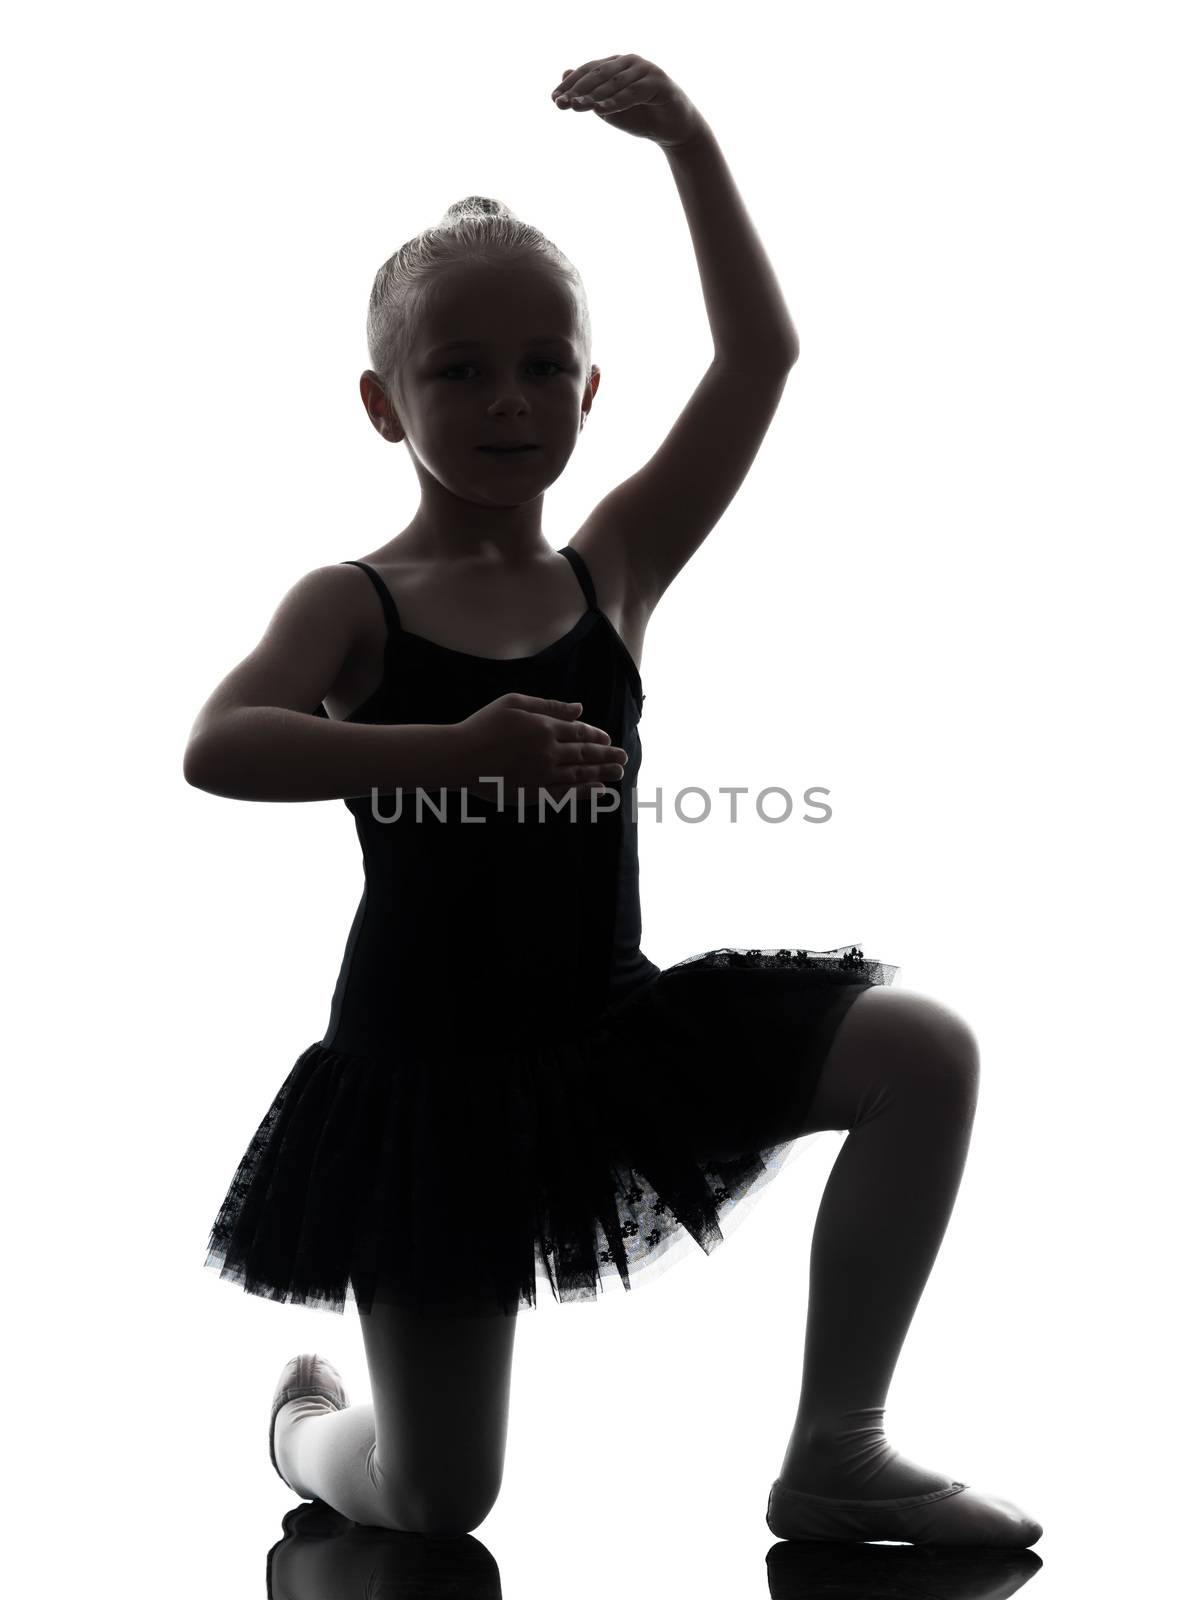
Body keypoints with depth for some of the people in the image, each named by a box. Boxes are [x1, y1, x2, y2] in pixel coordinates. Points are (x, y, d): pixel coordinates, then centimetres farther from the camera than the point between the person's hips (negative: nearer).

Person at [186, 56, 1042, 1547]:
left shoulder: (614, 569, 2)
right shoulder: (354, 604, -8)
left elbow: (758, 357, -5)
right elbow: (215, 748, -28)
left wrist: (690, 146, -9)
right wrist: (452, 750, -39)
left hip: (610, 1022, 4)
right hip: (431, 1071, -4)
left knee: (922, 1052, -13)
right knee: (432, 1503, 2)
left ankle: (835, 1457, -2)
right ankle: (304, 1420, 41)